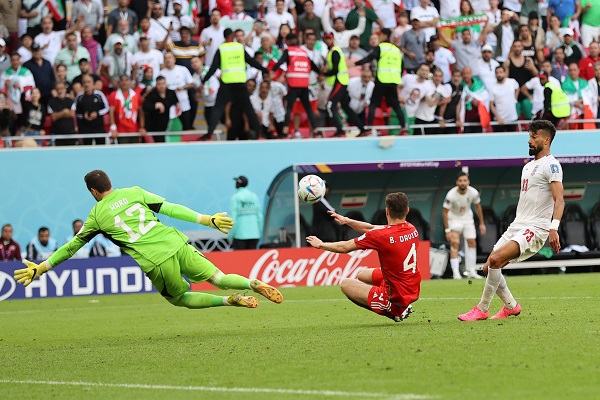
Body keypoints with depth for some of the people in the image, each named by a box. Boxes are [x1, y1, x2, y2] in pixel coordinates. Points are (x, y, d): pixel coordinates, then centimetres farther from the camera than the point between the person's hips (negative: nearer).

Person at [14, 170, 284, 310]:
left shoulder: (97, 215, 10)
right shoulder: (134, 192, 14)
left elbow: (71, 247, 16)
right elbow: (170, 208, 7)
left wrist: (40, 269, 25)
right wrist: (206, 220, 8)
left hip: (154, 262, -3)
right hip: (176, 244, 3)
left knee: (180, 298, 17)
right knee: (219, 277, 7)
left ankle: (230, 301, -4)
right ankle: (253, 284, -20)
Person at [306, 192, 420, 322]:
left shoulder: (381, 235, -21)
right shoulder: (411, 229, 0)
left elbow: (344, 247, -8)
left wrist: (320, 244, 9)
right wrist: (346, 220, 17)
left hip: (397, 296, -8)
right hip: (414, 291, 8)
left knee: (346, 284, 8)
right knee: (362, 275, 26)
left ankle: (394, 311, 2)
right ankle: (402, 307, 13)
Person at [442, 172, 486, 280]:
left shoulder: (473, 193, -18)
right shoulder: (451, 195, -28)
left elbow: (478, 207, 1)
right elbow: (445, 212, -20)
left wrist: (482, 223, 3)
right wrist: (447, 230, -22)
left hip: (468, 218, 4)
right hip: (454, 219, -4)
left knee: (472, 243, 1)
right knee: (455, 244, -16)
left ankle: (471, 271, 11)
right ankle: (455, 272, -17)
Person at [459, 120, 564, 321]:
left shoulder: (550, 165, -8)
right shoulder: (528, 167, 20)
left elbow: (559, 200, -19)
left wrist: (554, 228, -31)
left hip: (535, 229, -9)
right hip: (516, 226, 9)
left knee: (495, 260, -24)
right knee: (489, 267, 3)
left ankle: (482, 309, -14)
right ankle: (511, 306, 19)